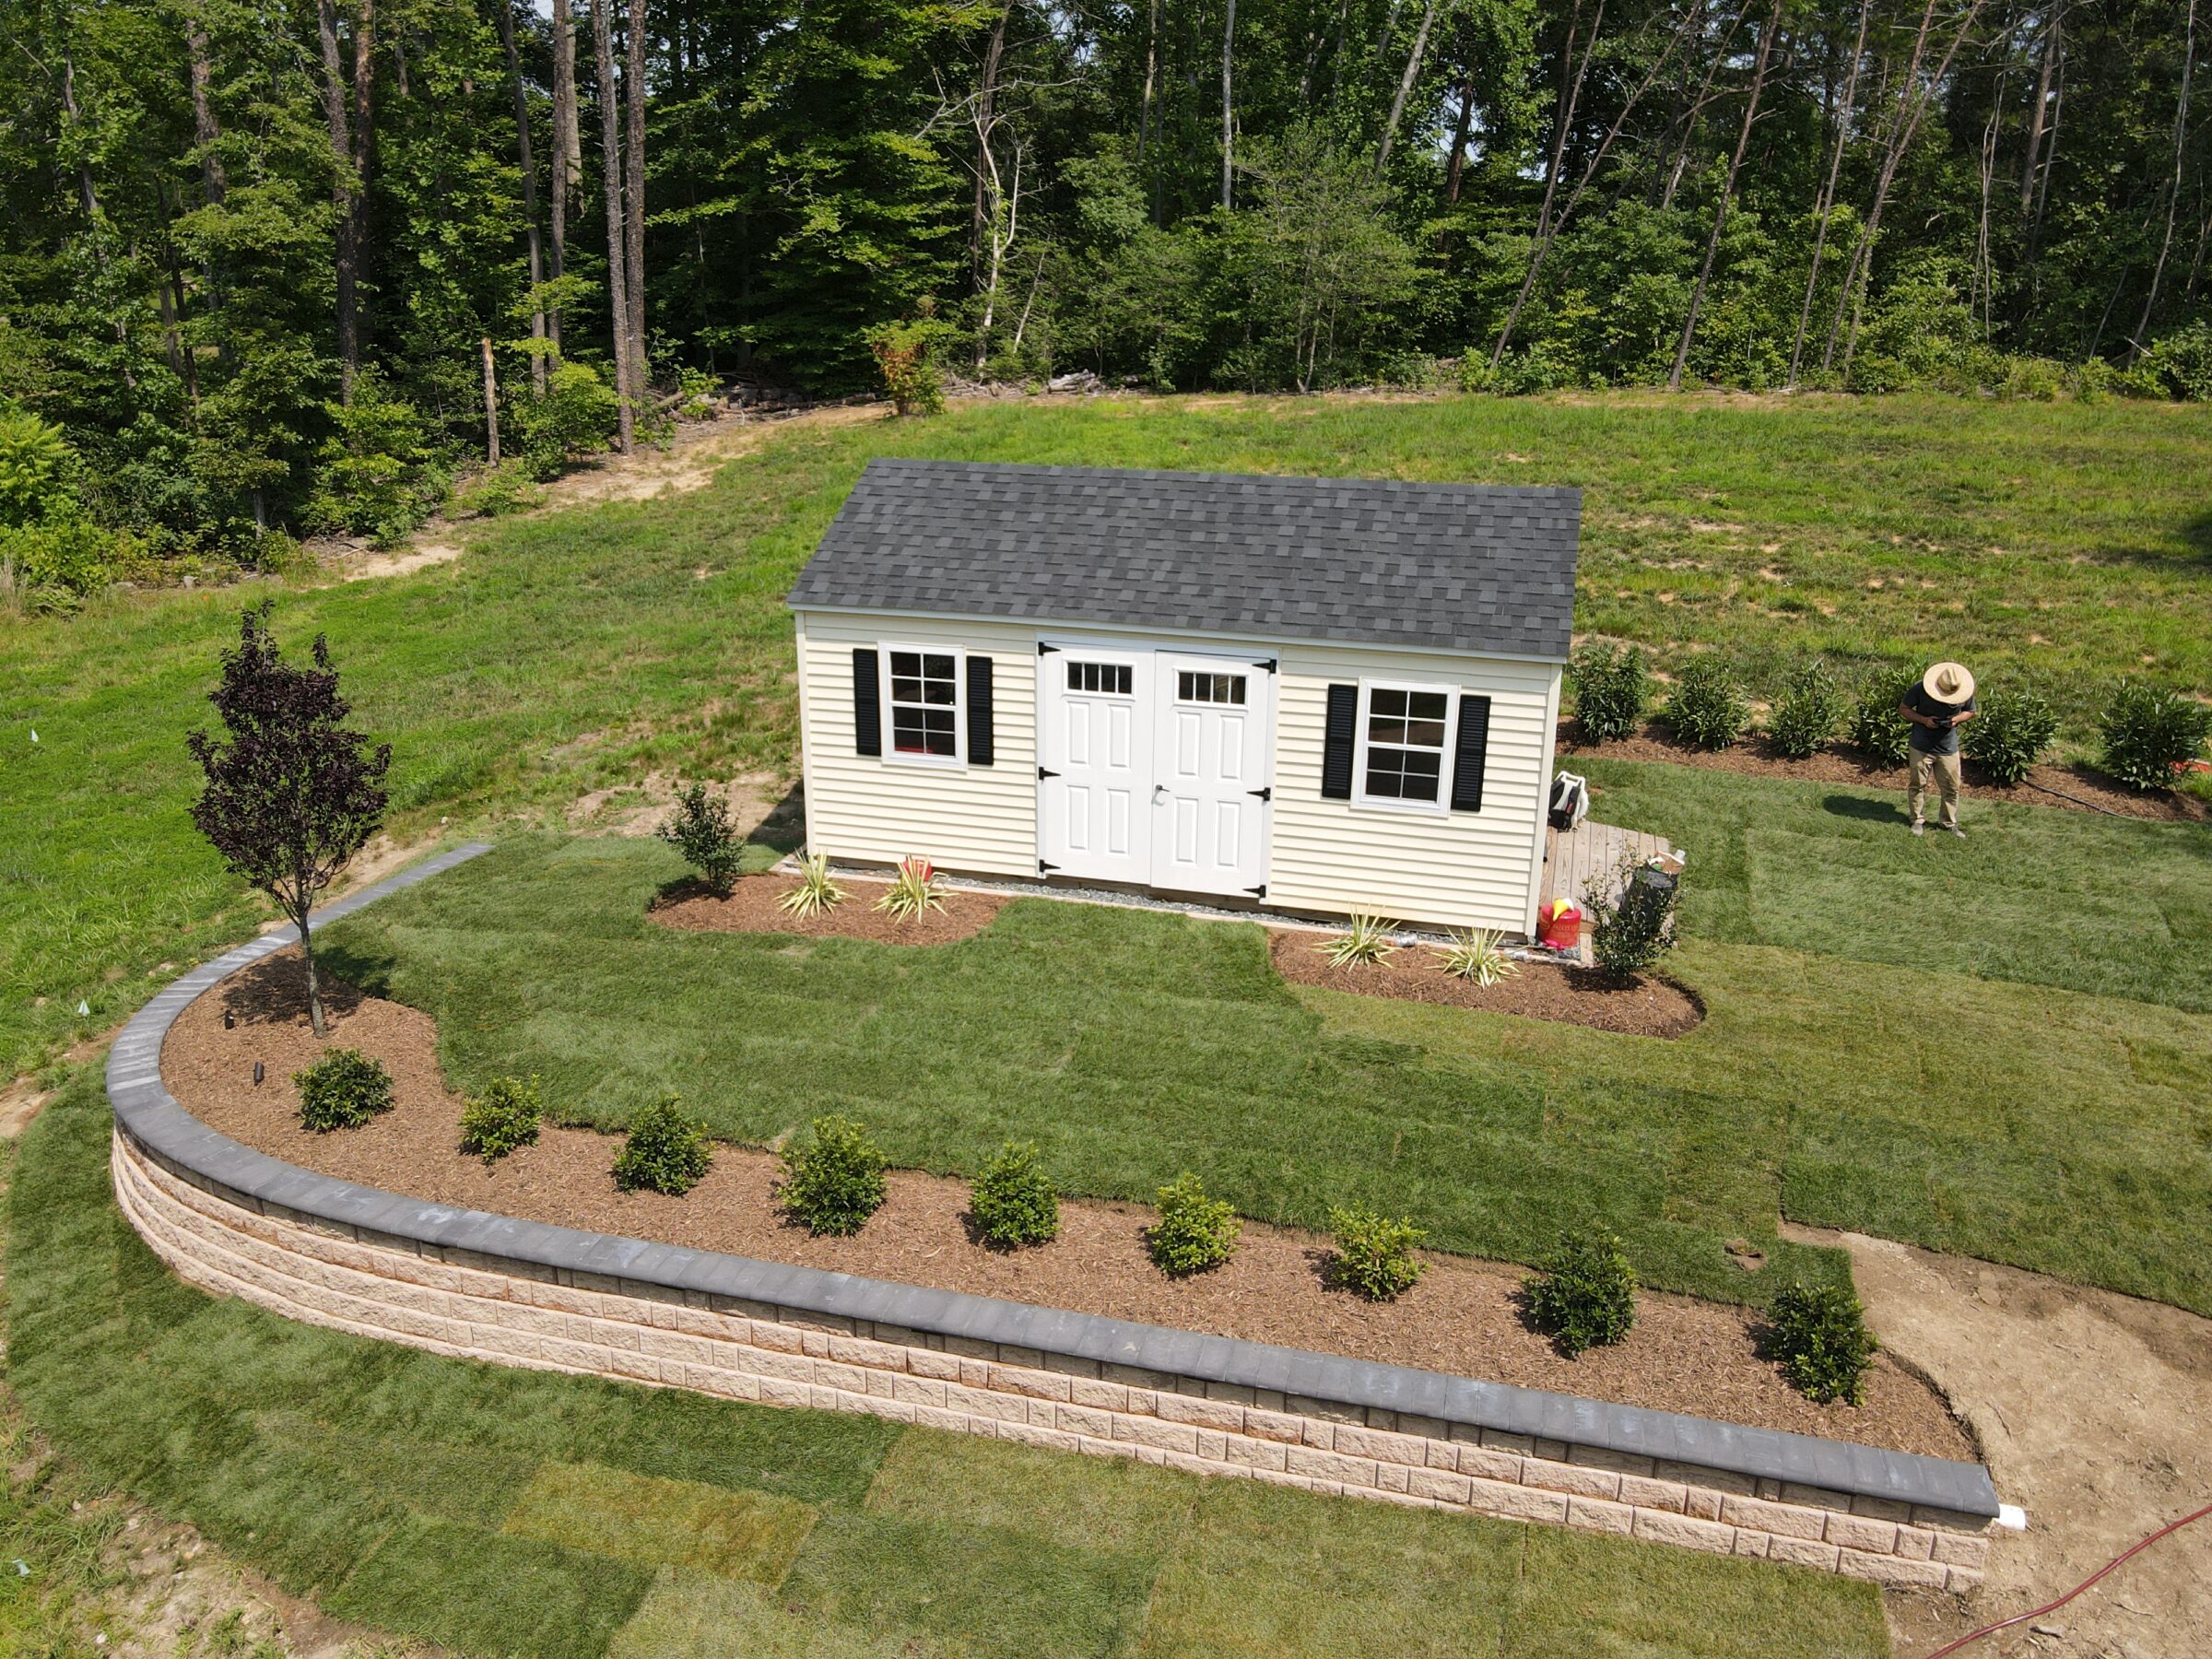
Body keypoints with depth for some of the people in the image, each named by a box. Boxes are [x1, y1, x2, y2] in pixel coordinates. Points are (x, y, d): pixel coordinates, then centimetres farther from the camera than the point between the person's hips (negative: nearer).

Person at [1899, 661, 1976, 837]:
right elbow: (1903, 708, -5)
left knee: (1951, 787, 7)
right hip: (1922, 747, -2)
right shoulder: (1921, 689, -16)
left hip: (1948, 748, 2)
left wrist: (1958, 719, -14)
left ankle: (1948, 822, 22)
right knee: (1918, 785, 6)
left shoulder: (1966, 692, -9)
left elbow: (1970, 712, 9)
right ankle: (1917, 820, 21)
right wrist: (1923, 720, -20)